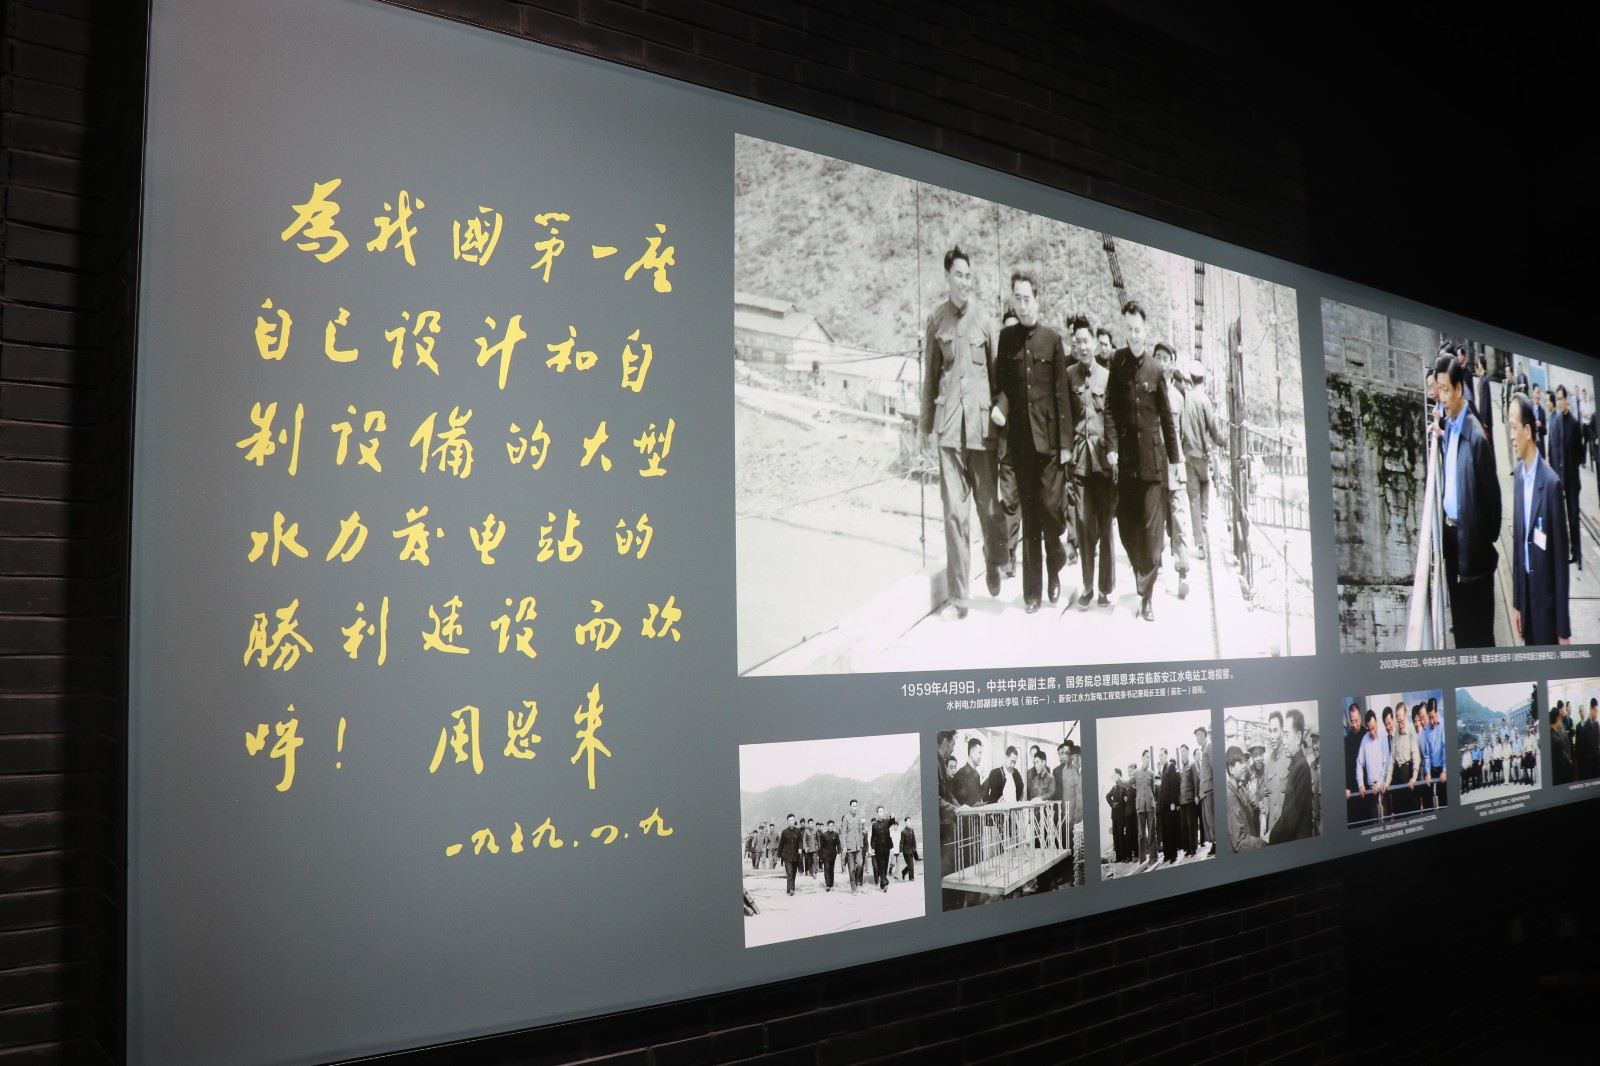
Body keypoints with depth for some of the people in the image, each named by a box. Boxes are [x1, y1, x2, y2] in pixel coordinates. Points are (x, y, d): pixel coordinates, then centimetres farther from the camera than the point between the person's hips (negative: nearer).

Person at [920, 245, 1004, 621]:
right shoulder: (936, 319, 5)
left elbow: (995, 371, 7)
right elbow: (929, 375, 11)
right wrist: (927, 425, 10)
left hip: (982, 421, 0)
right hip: (949, 424, 0)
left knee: (989, 505, 6)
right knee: (955, 512, -1)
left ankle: (993, 565, 35)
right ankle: (957, 597, 5)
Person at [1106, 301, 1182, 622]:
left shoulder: (1155, 369, 1)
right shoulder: (1117, 361, 3)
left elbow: (1167, 417, 6)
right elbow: (1110, 408, 1)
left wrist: (1174, 460, 6)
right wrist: (1112, 447, -10)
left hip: (1153, 457, -1)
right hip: (1125, 457, 1)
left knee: (1152, 528, -3)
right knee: (1126, 526, 5)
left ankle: (1147, 594, 6)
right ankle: (1145, 573, 28)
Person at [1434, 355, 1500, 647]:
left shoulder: (1477, 437, -18)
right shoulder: (1447, 427, 6)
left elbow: (1491, 493, -14)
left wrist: (1490, 538, -7)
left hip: (1471, 538, -7)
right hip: (1450, 533, 8)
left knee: (1478, 627, 3)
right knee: (1459, 620, 18)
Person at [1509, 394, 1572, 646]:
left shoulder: (1551, 483, -18)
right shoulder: (1518, 474, 3)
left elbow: (1561, 558, -15)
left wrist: (1563, 628, -13)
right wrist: (1516, 602, 12)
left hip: (1547, 598, -6)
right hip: (1525, 591, 6)